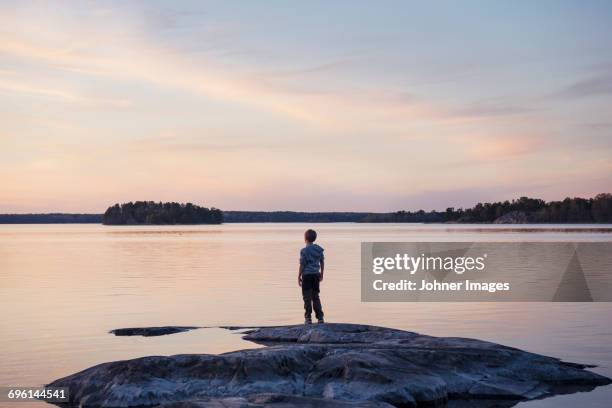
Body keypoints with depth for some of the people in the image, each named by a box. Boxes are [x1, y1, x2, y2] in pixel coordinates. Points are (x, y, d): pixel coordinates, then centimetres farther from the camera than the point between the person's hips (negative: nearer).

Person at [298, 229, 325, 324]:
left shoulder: (304, 250, -11)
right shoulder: (319, 249, 5)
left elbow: (302, 265, -10)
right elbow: (322, 263, 11)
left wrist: (299, 277, -2)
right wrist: (321, 274, 22)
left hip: (307, 275, -5)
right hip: (316, 274, 5)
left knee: (307, 297, 2)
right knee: (316, 297, 13)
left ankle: (308, 318, 4)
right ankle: (320, 317, 9)